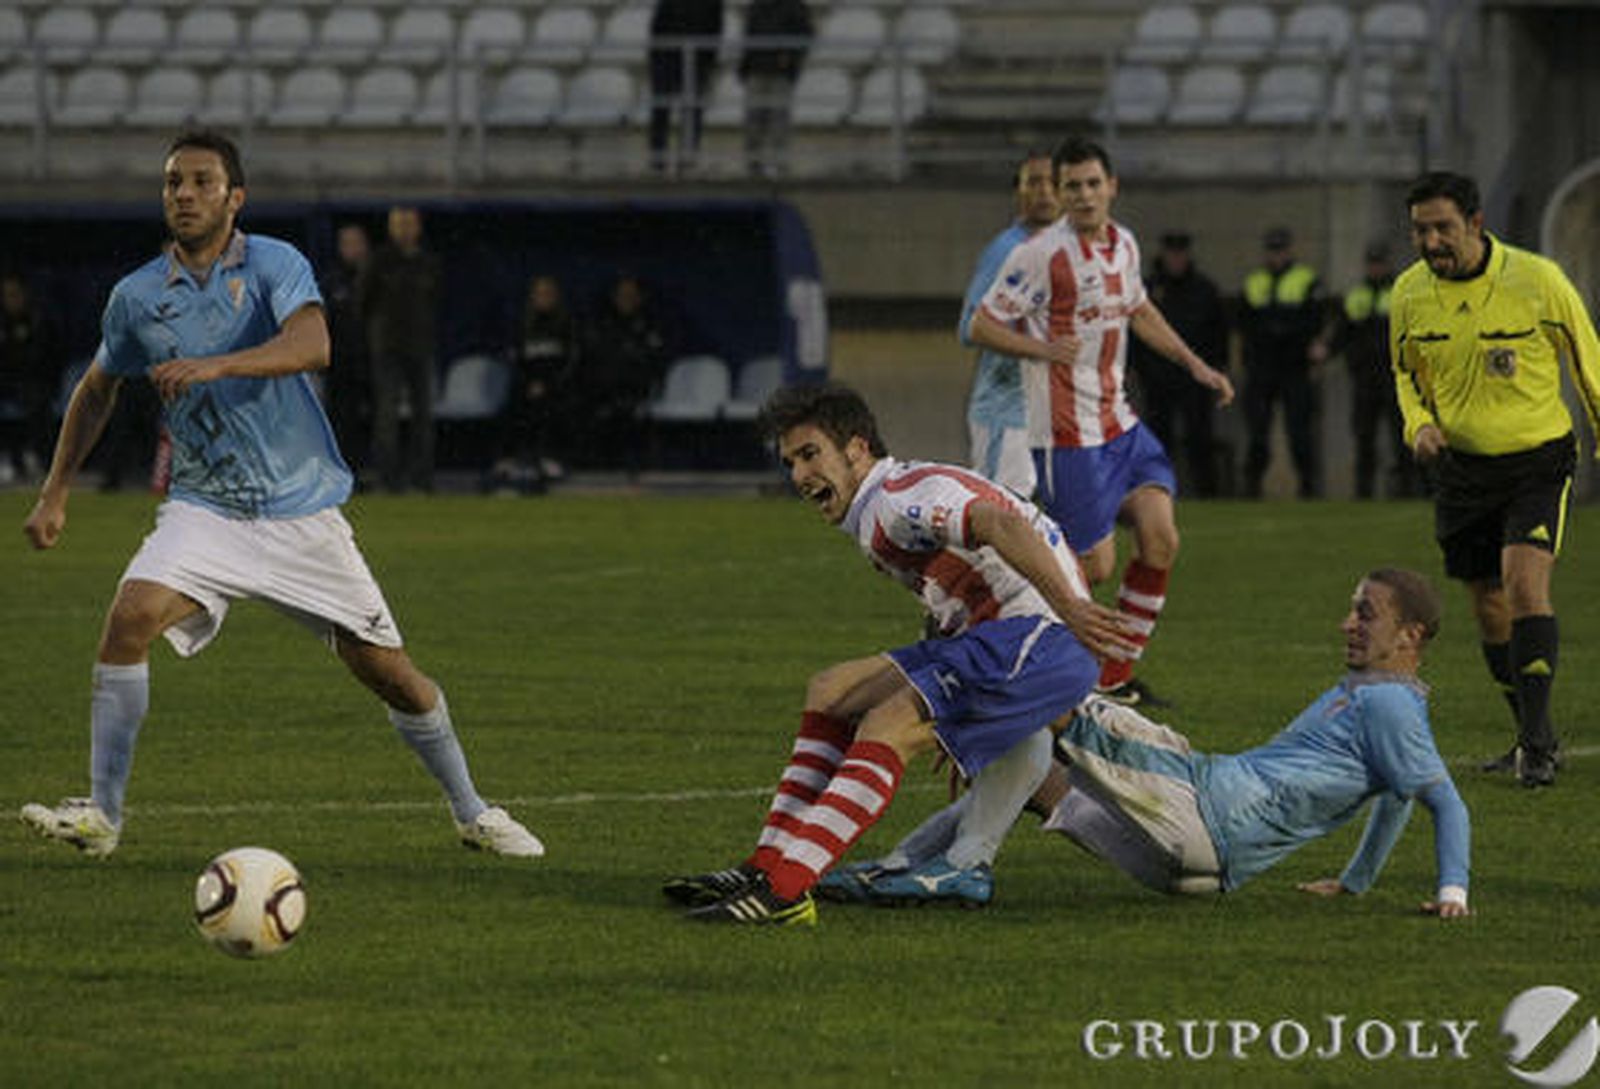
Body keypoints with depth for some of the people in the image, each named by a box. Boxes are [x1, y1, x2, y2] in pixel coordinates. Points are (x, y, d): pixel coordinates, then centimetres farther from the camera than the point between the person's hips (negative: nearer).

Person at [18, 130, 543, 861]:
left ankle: (471, 813, 22)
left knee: (388, 671, 0)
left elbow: (311, 345, -27)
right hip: (203, 510, 2)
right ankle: (100, 813, -19)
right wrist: (56, 493, 14)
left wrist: (214, 366, -41)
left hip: (301, 511, -2)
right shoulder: (137, 297, 3)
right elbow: (98, 389, 20)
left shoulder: (275, 266, -7)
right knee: (131, 616, -25)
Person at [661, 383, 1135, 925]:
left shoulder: (899, 499, -13)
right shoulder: (874, 518, 20)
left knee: (886, 727, -23)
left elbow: (1003, 526, -29)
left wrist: (1069, 607, -41)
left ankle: (782, 889, -30)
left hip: (1042, 636, -11)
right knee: (830, 692, 13)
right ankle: (768, 865, 6)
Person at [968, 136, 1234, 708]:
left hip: (1120, 423, 7)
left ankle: (1117, 676, 8)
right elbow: (982, 326, -11)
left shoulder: (1124, 244, 8)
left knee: (1161, 538, -4)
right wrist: (1042, 349, -27)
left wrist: (1194, 364, 22)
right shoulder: (1040, 255, -14)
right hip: (1066, 435, -7)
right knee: (1094, 567, -8)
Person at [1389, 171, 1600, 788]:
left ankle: (1536, 744, -19)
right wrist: (1418, 424, -6)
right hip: (1461, 469, 4)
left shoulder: (1537, 280, -14)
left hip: (1538, 459, -4)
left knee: (1525, 581, -22)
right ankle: (1535, 739, 25)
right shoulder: (1409, 294, -3)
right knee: (1490, 606, 8)